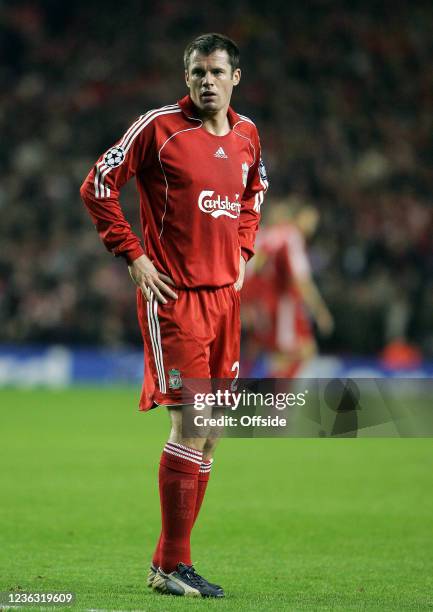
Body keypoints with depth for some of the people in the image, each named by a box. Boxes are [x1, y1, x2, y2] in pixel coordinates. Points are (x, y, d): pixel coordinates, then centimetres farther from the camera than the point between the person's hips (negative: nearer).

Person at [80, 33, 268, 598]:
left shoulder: (246, 135, 10)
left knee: (210, 428, 7)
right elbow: (97, 187, -6)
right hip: (172, 293, -7)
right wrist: (134, 255, -9)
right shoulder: (159, 127, -9)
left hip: (223, 293, 7)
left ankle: (169, 561, 16)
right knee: (192, 420, -12)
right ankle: (172, 566, -5)